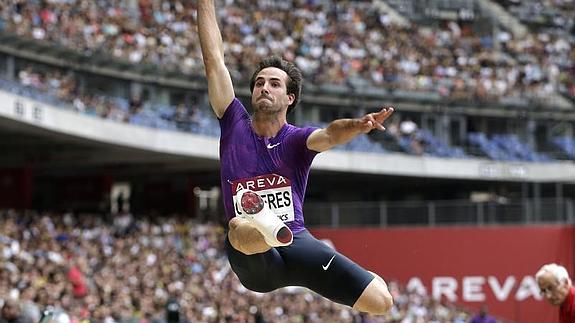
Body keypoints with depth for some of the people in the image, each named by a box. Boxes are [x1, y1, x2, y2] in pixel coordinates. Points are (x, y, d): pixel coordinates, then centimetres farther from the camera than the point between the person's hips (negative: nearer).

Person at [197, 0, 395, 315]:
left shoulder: (297, 139, 6)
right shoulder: (235, 125, 10)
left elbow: (330, 134, -18)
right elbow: (214, 58, 8)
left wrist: (358, 125, -41)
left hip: (298, 243, 2)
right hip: (253, 261, -1)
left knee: (381, 301, -9)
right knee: (239, 228, -40)